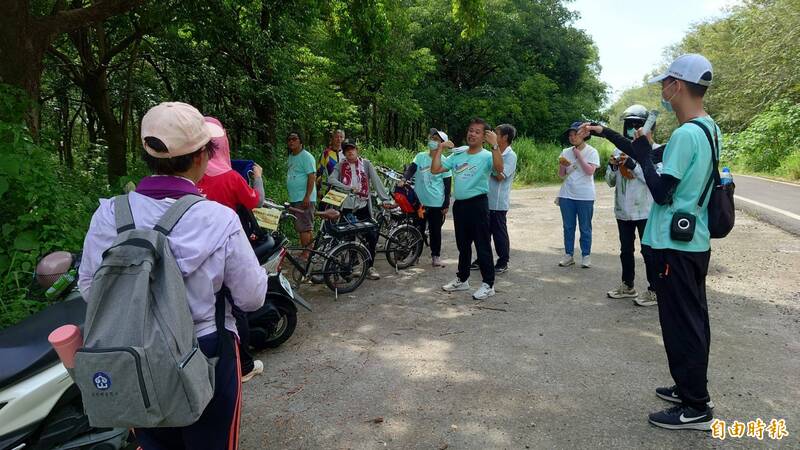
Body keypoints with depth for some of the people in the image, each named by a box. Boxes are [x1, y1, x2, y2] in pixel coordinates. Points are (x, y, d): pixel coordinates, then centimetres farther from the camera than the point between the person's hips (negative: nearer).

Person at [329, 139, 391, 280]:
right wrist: (350, 188, -22)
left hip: (363, 206, 0)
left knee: (372, 236, -5)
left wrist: (385, 199, -14)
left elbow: (376, 181, -4)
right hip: (347, 207, 0)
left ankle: (370, 267, 10)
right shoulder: (340, 166, 4)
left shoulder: (366, 164, 3)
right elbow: (332, 180, -12)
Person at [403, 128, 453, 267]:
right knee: (418, 229, 11)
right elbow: (411, 170, -5)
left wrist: (446, 205, -4)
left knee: (435, 230, 6)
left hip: (436, 203, -2)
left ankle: (436, 256, 20)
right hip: (419, 201, 2)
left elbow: (447, 184, -2)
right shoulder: (420, 156, 4)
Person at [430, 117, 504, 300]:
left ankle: (488, 284, 7)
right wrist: (440, 148, 5)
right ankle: (462, 279, 30)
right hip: (459, 204, 6)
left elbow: (499, 168, -28)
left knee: (482, 245, -2)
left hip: (477, 203, -6)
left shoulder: (486, 156, -6)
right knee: (462, 244, 17)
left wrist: (495, 145, -33)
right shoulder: (457, 155, 11)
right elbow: (435, 169, 7)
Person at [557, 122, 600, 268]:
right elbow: (561, 175, 8)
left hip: (585, 197, -4)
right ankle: (568, 255, 17)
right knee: (568, 227, 8)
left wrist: (578, 155, -12)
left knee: (585, 228, 4)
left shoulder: (591, 152, -3)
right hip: (566, 195, 4)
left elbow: (590, 171, -16)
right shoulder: (565, 152, 7)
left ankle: (586, 256, 14)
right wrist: (563, 166, -12)